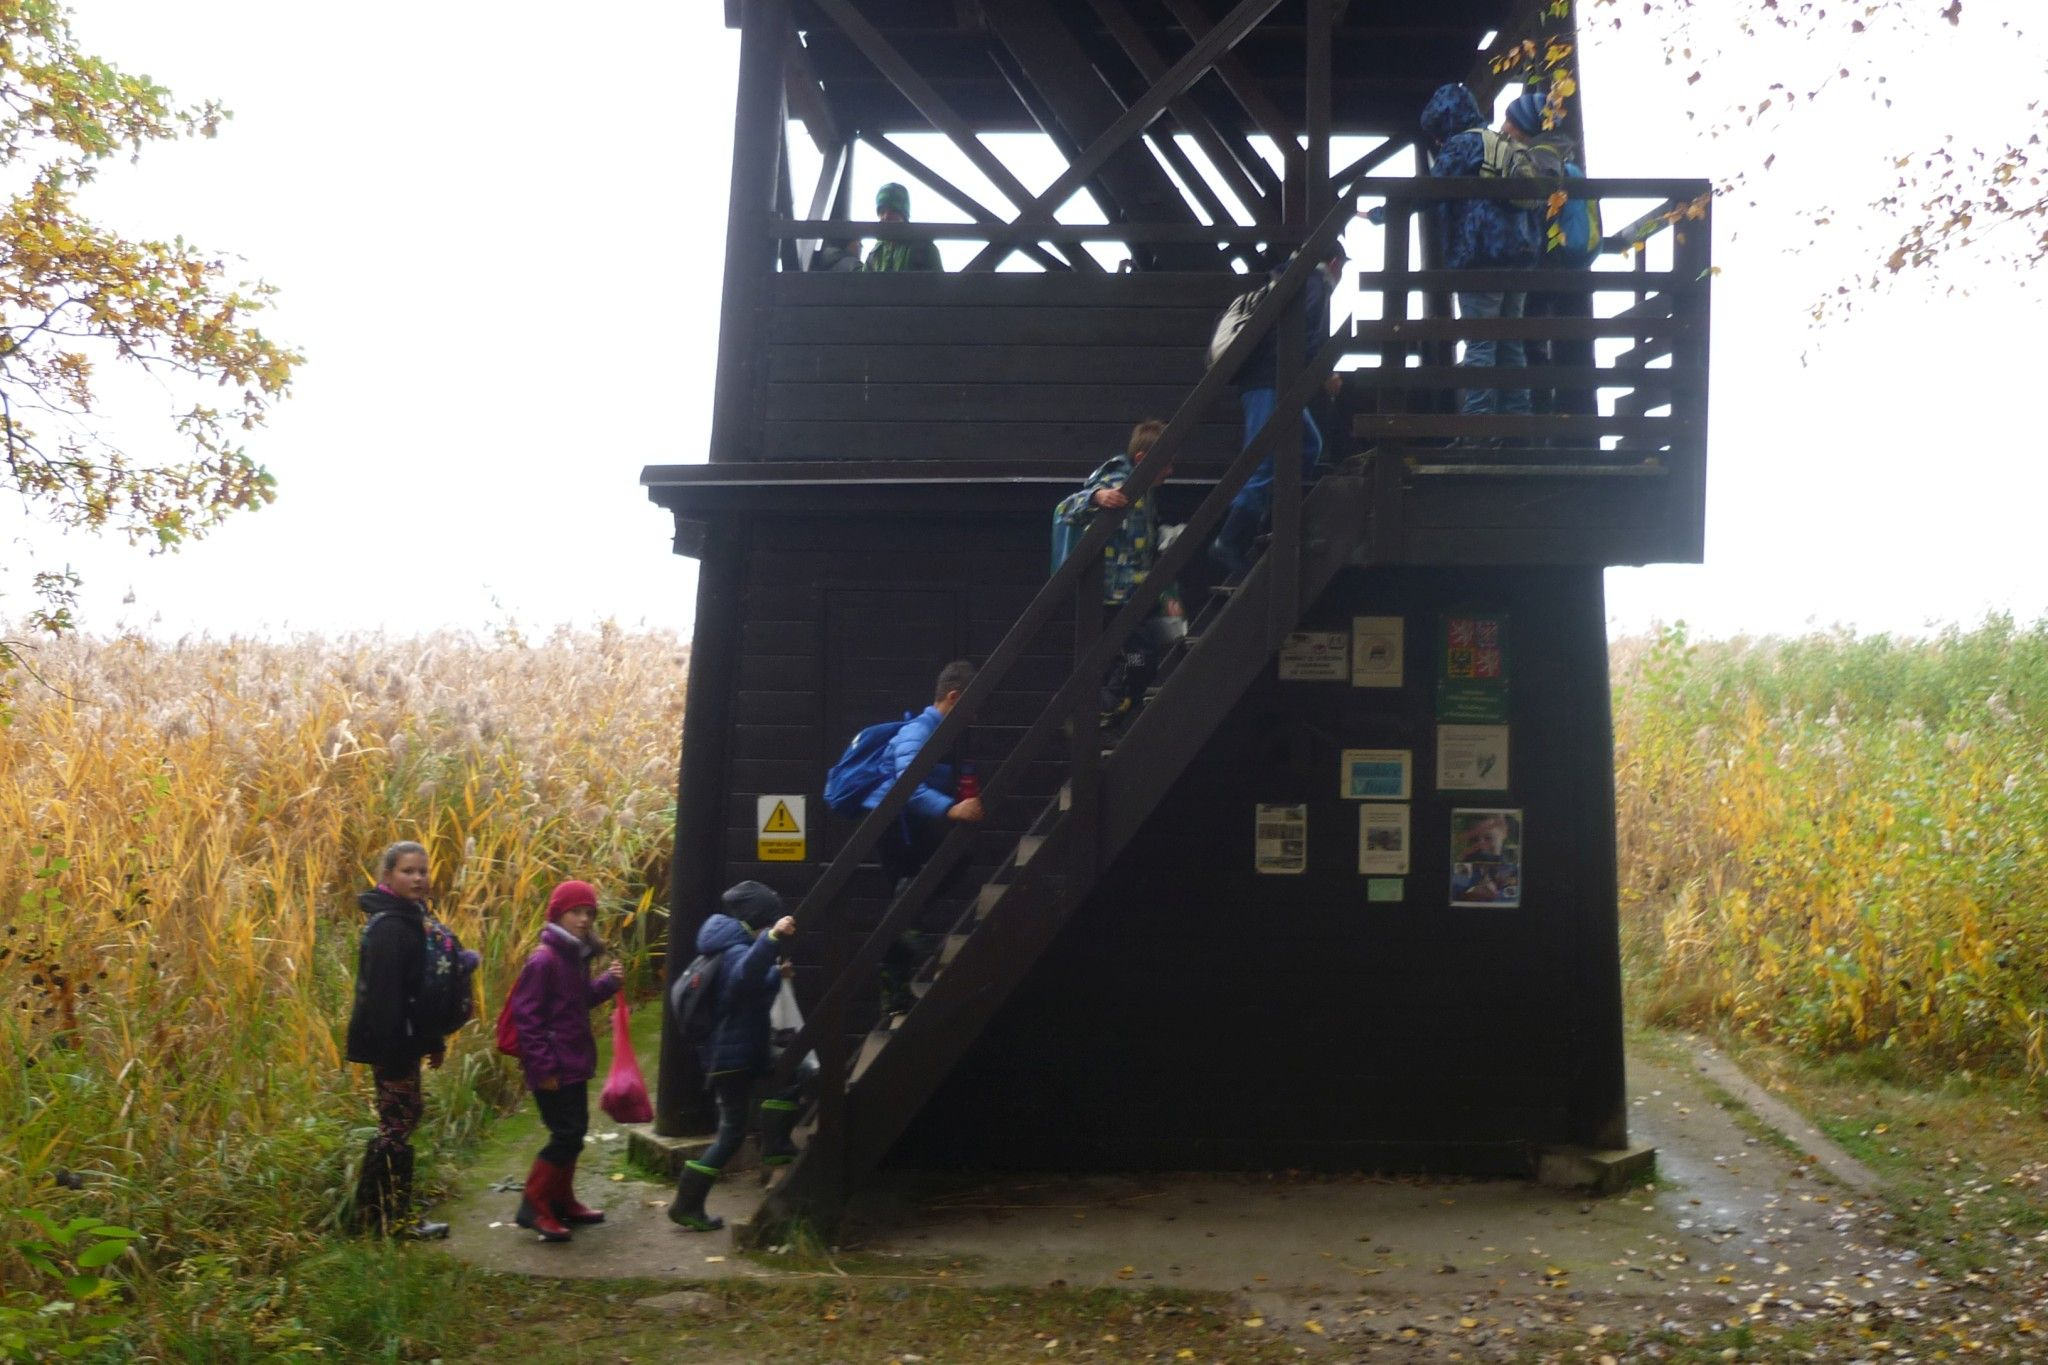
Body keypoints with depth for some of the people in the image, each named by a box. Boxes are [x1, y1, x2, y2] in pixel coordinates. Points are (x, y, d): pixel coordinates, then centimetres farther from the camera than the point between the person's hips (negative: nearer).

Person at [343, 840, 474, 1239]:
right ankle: (394, 1218, 9)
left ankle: (373, 1209, 28)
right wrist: (392, 1053, -25)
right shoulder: (388, 928, -20)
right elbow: (383, 995, -24)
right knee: (397, 1123, -2)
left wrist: (435, 1041, 19)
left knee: (407, 1114, 17)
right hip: (389, 1042, -10)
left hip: (406, 1039, 10)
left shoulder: (415, 919, 12)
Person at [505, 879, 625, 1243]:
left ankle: (561, 1202, 28)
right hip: (553, 1068, -9)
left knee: (574, 1132, 16)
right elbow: (526, 1014, -20)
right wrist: (542, 1066, -20)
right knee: (566, 1135, -8)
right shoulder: (544, 960, -18)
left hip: (574, 1063, 9)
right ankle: (533, 1206, 3)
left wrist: (607, 983, 3)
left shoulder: (577, 957, 10)